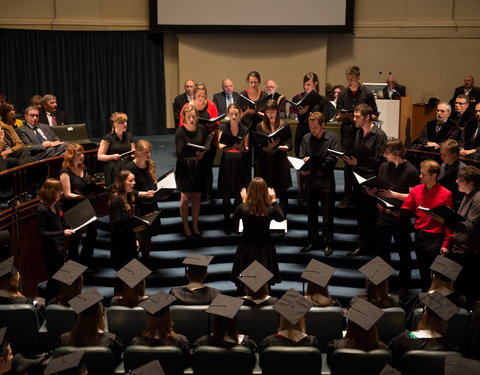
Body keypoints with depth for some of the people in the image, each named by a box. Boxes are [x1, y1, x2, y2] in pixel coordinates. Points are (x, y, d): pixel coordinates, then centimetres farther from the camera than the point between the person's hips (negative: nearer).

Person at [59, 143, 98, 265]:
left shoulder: (82, 168, 9)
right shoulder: (65, 172, -14)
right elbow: (67, 194, -16)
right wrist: (82, 197, -28)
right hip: (72, 208, -8)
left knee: (92, 232, 12)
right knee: (76, 235, 1)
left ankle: (86, 260, 29)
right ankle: (73, 261, 18)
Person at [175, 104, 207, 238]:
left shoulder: (202, 129, 0)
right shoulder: (180, 132, -13)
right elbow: (179, 152, -22)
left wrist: (202, 153, -18)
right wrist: (194, 153, -37)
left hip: (198, 167, 4)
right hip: (184, 168, -4)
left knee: (197, 197, 11)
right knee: (185, 197, 5)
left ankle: (195, 226, 24)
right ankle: (185, 226, 18)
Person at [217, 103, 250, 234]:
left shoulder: (244, 129, 3)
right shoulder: (223, 128, -1)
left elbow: (246, 149, 7)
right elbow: (220, 147, -11)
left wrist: (242, 147, -17)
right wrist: (230, 145, -31)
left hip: (240, 164, 1)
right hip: (227, 163, -1)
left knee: (239, 196, 4)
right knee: (226, 195, 1)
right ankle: (227, 222, 14)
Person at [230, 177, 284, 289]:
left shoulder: (242, 208, -20)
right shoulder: (271, 209, -18)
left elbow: (234, 223, 3)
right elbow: (281, 218, 7)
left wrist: (243, 201, 7)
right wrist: (274, 200, 13)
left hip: (247, 248, -1)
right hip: (265, 248, 1)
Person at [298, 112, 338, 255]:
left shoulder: (332, 138, -5)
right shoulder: (306, 138, 4)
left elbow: (332, 159, -12)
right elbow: (301, 158, 3)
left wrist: (312, 162, -19)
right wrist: (303, 169, -18)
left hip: (326, 179, -3)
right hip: (310, 179, 3)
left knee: (327, 213, 4)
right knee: (311, 212, 12)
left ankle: (328, 242, 16)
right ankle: (313, 240, 26)